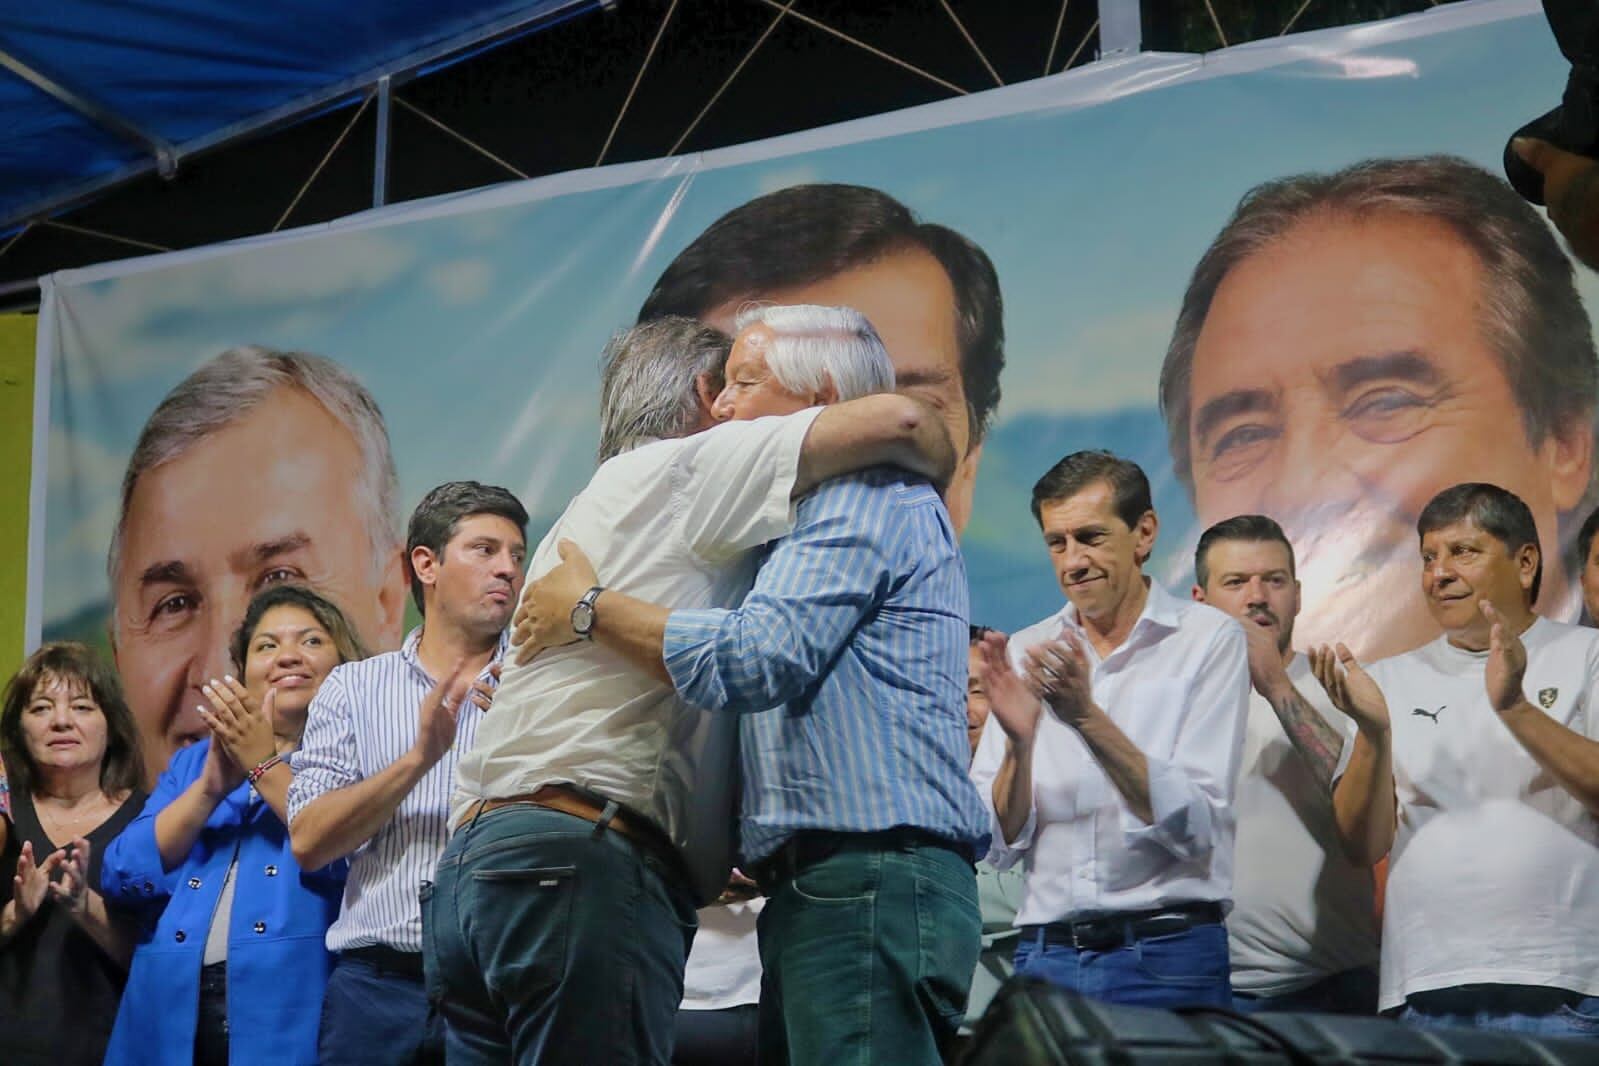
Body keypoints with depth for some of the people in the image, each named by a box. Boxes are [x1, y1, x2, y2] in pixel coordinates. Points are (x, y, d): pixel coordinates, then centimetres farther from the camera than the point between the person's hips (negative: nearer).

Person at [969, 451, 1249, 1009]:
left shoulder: (1209, 638, -1)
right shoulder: (1027, 652, 8)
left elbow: (1196, 826, -11)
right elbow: (999, 846, 3)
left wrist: (1087, 717, -20)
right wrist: (1020, 740, -14)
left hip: (1168, 960, -3)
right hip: (1046, 956, 3)